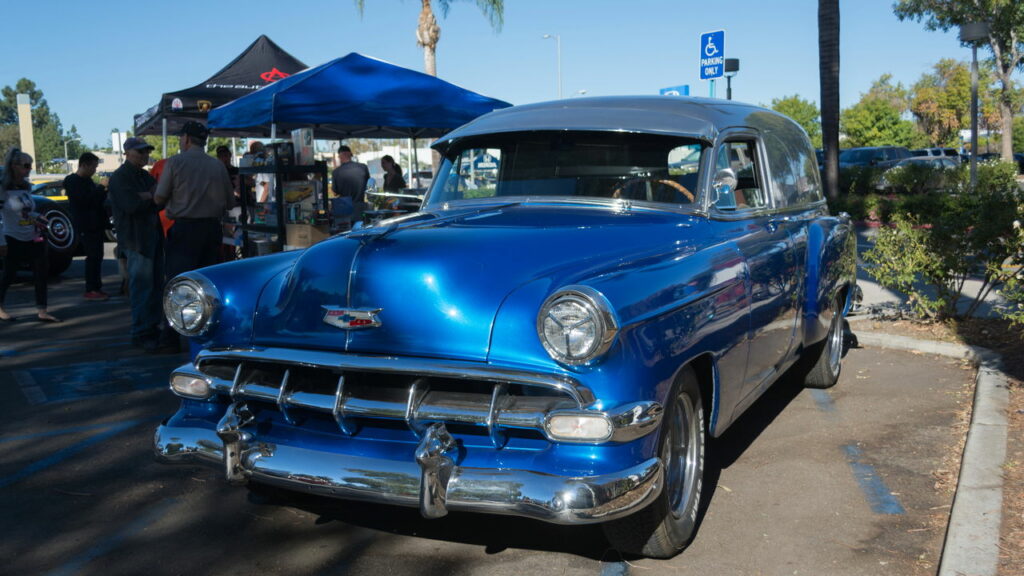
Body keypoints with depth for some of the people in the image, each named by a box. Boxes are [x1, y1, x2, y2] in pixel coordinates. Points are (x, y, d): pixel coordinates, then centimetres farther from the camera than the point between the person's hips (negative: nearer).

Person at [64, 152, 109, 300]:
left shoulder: (87, 181, 18)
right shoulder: (72, 181, -9)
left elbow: (97, 198, 22)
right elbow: (86, 199, -22)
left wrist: (105, 191, 5)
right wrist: (102, 188, -17)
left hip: (96, 225, 9)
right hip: (86, 227, -9)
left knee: (97, 257, 10)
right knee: (93, 257, -10)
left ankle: (97, 287, 15)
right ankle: (91, 290, -7)